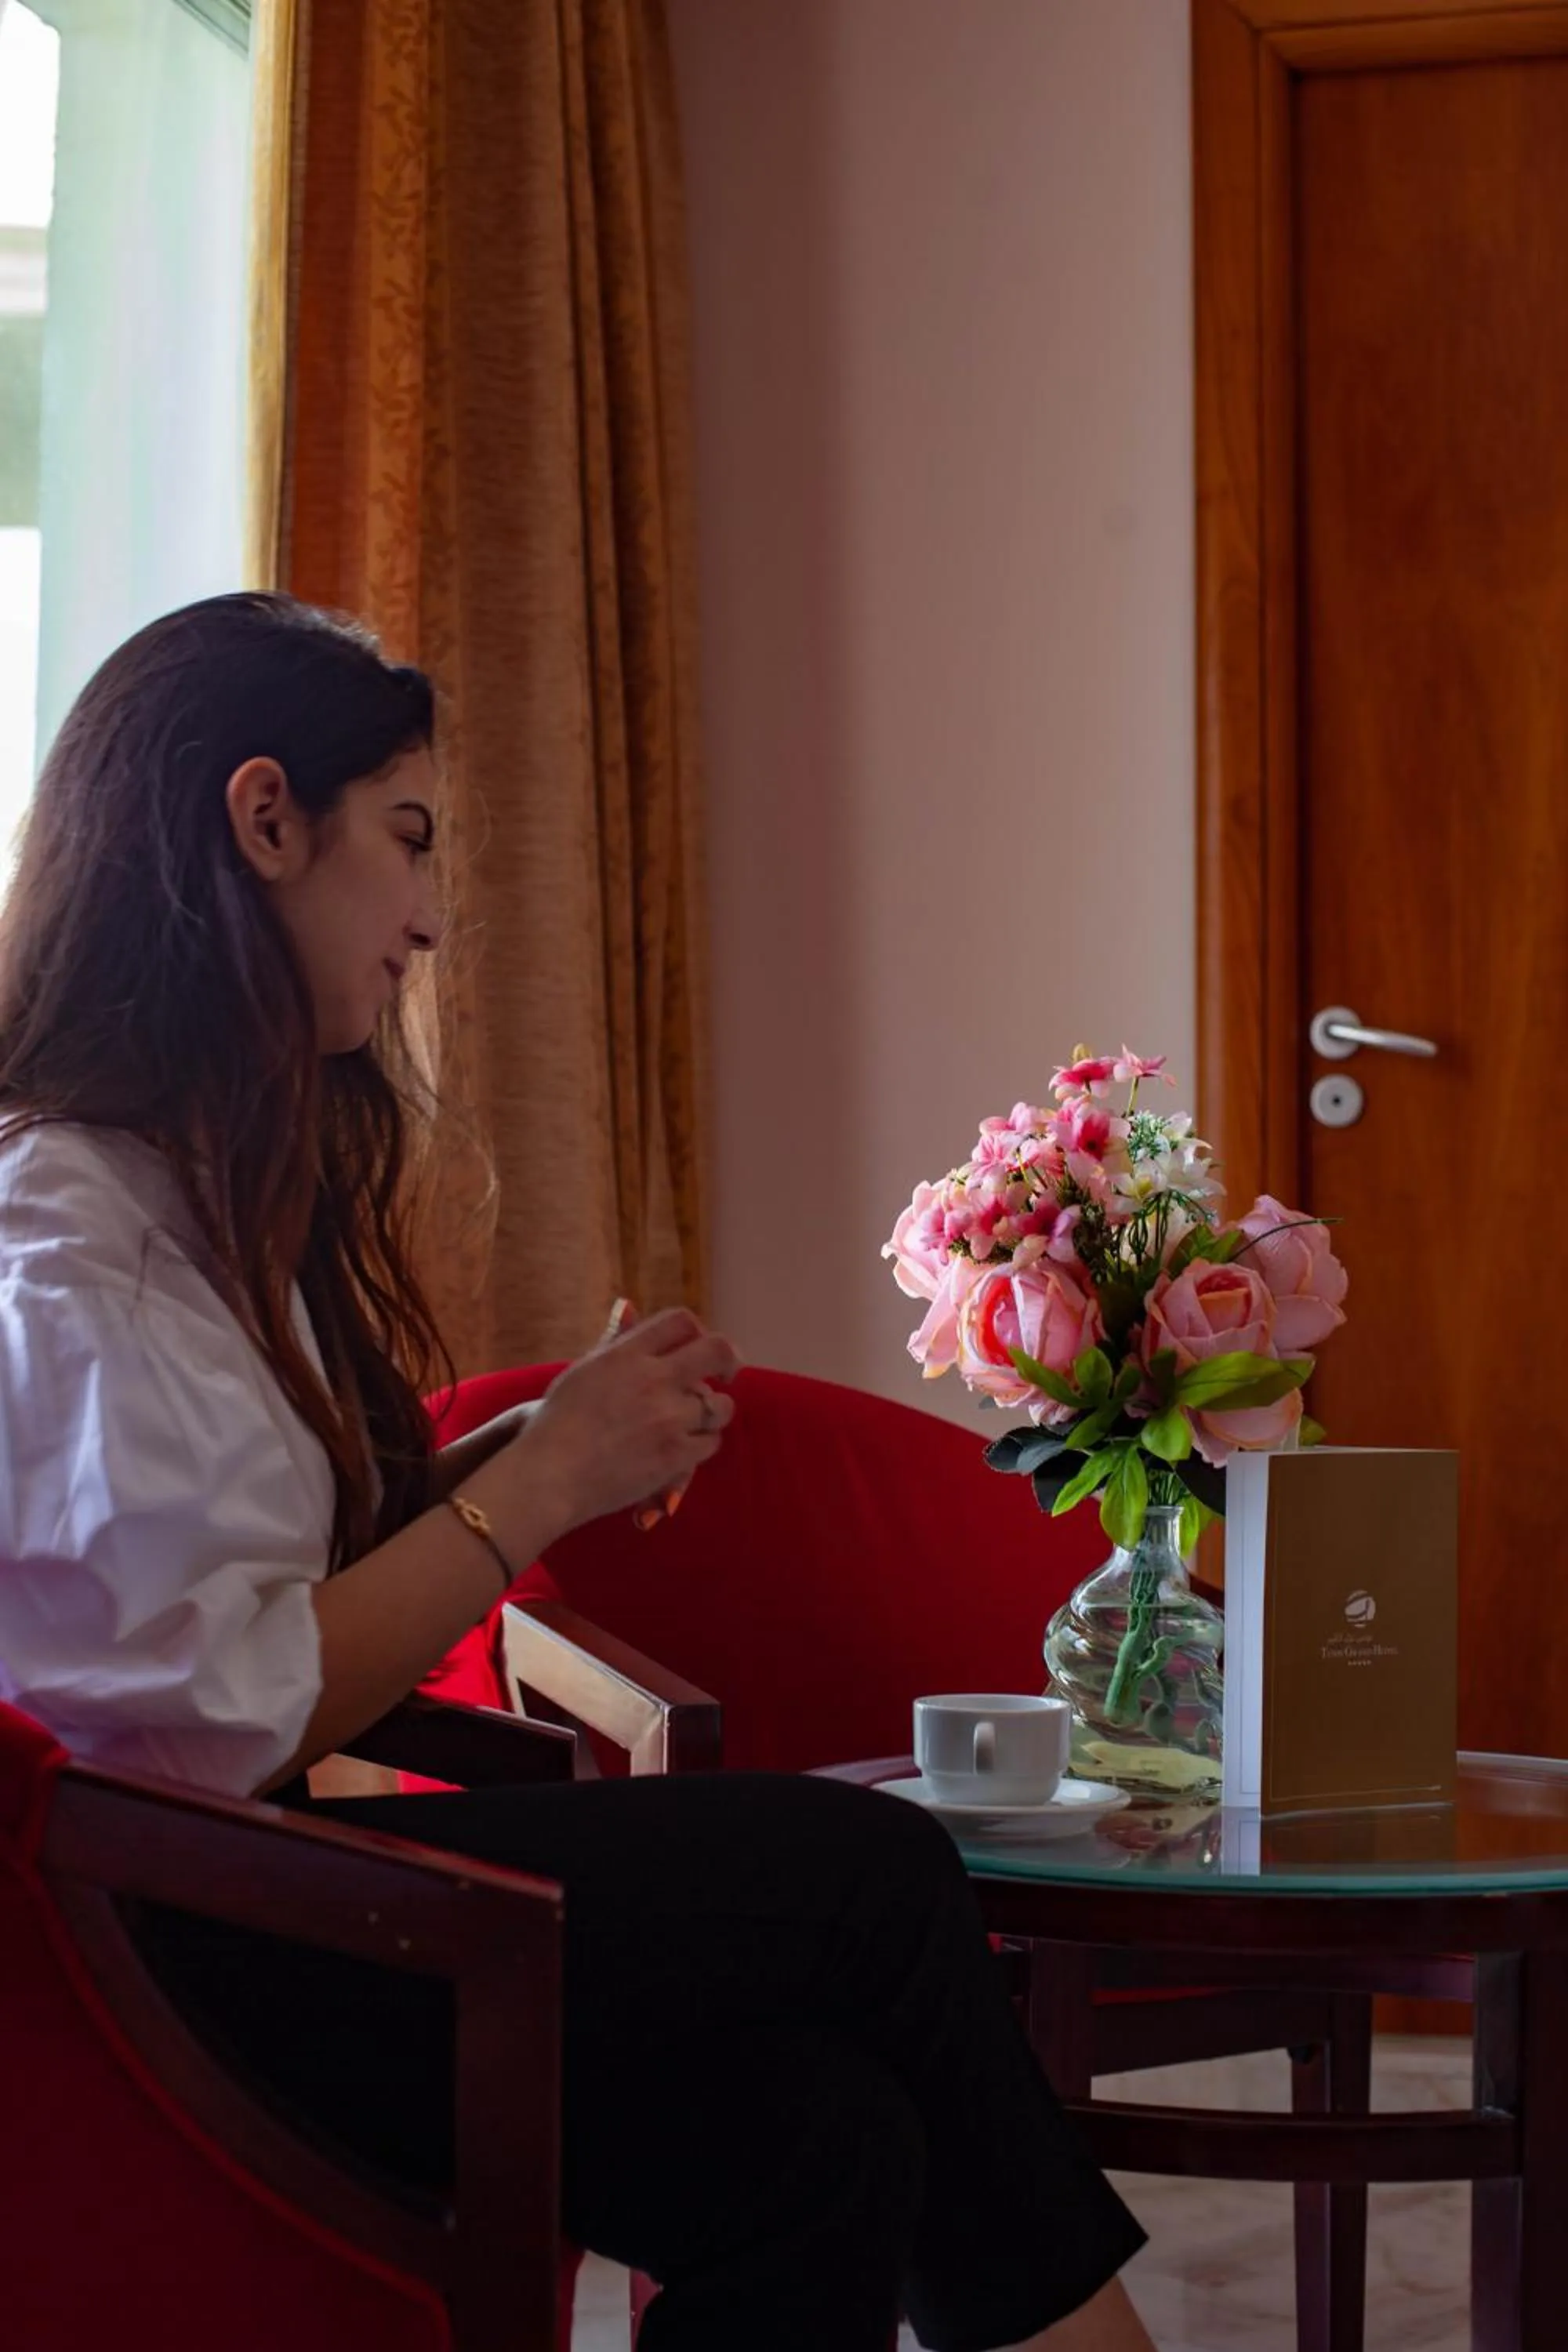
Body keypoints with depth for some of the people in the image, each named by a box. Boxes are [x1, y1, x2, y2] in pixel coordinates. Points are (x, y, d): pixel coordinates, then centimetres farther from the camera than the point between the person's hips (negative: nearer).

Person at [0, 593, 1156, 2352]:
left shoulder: (215, 1183, 18)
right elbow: (227, 1724, -20)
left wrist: (549, 1450, 1)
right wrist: (541, 1485, -11)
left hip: (254, 1887, 9)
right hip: (158, 1958, -9)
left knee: (821, 2132, -13)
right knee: (870, 1875, -14)